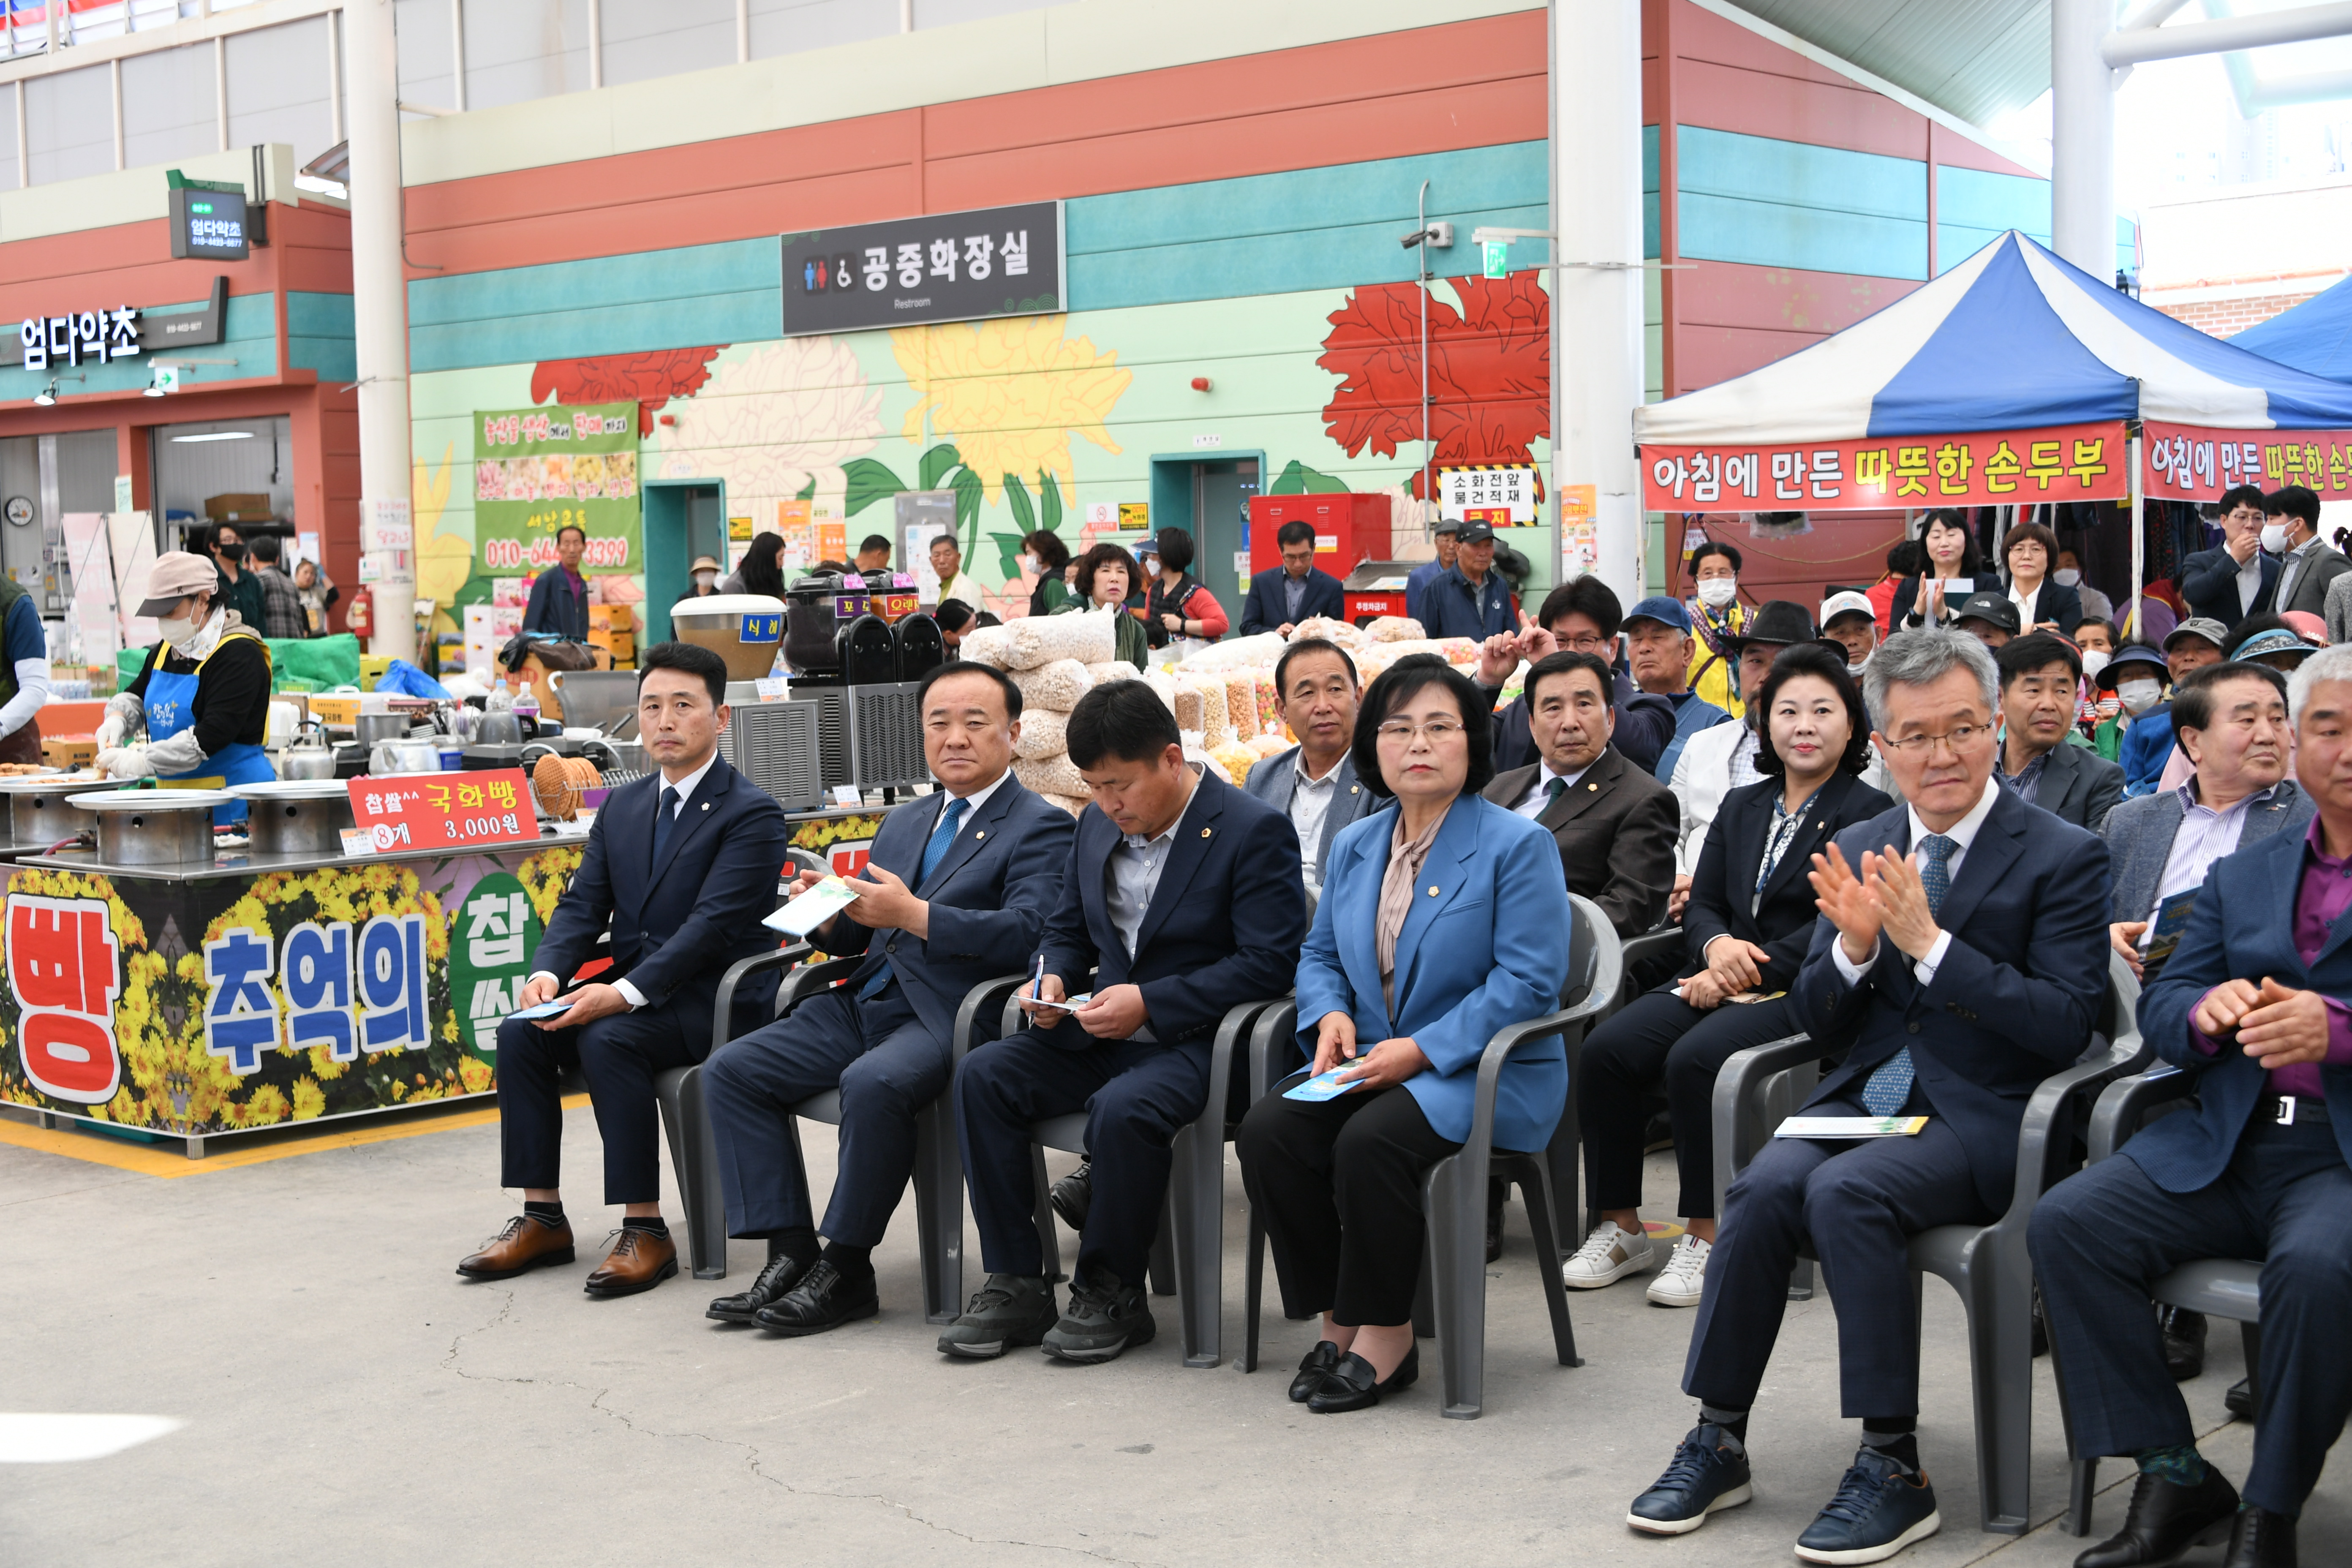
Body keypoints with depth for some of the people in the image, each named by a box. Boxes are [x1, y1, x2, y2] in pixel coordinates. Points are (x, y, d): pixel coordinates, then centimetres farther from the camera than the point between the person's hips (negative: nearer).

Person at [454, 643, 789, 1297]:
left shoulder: (752, 812, -9)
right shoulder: (621, 807, 14)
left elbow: (712, 924, -20)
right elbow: (582, 906, 9)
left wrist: (624, 994, -30)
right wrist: (548, 973, -13)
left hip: (715, 998, -7)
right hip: (630, 990, 7)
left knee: (608, 1039, -31)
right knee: (521, 1033, -15)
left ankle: (645, 1229, -24)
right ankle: (543, 1219, -6)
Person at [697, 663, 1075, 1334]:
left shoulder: (1042, 827, 0)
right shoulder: (903, 823, 24)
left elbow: (1026, 931, -16)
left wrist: (913, 914, -21)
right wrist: (828, 915, 2)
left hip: (944, 1019, -8)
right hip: (864, 1002, 8)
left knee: (873, 1083, -36)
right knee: (730, 1070, -7)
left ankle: (845, 1271, -19)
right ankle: (791, 1253, -7)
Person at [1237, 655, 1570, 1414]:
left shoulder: (1517, 845, -7)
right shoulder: (1355, 846, 14)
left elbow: (1528, 980, -14)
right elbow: (1319, 954, 23)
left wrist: (1419, 1050, -20)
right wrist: (1330, 1014, -2)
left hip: (1488, 1073, -6)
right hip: (1373, 1061, 6)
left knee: (1369, 1140, -33)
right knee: (1268, 1129, -21)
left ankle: (1385, 1336, -14)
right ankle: (1339, 1320, -8)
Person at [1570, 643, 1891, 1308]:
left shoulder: (1870, 814, 0)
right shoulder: (1741, 806, 21)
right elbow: (1701, 903, 17)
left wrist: (1749, 970, -15)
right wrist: (1718, 945, -8)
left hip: (1803, 992, -6)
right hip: (1720, 978, 6)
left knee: (1695, 1059, -33)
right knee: (1608, 1048, -19)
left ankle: (1705, 1238, -21)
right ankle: (1621, 1229, -9)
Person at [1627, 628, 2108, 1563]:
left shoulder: (2063, 858, -4)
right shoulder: (1858, 852, 12)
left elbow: (2066, 1027, -13)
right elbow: (1819, 1023, 12)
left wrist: (1929, 943, -19)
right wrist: (1853, 943, -10)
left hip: (1983, 1120, -4)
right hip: (1868, 1097, 5)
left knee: (1847, 1189, -31)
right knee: (1767, 1183, -25)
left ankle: (1893, 1468, -22)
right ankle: (1717, 1440, -12)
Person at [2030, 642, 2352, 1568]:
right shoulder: (2240, 876, 21)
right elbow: (2158, 1007, 13)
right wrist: (2208, 1010, -10)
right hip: (2223, 1146, 5)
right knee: (2066, 1222, -17)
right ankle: (2171, 1476, -8)